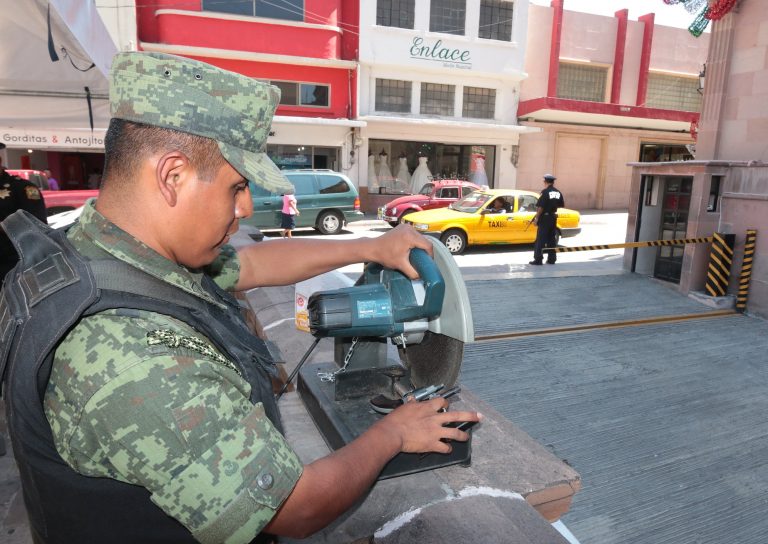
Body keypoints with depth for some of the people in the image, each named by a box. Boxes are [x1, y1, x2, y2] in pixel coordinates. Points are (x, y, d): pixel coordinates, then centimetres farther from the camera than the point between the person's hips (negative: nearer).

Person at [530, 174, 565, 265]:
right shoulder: (558, 193, 5)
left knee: (540, 239, -3)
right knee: (552, 239, 13)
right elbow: (561, 205, 13)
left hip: (544, 218, -6)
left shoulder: (545, 192, -14)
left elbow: (540, 207, -19)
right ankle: (551, 259, 16)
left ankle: (538, 259, -4)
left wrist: (536, 218, -14)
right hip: (553, 218, 6)